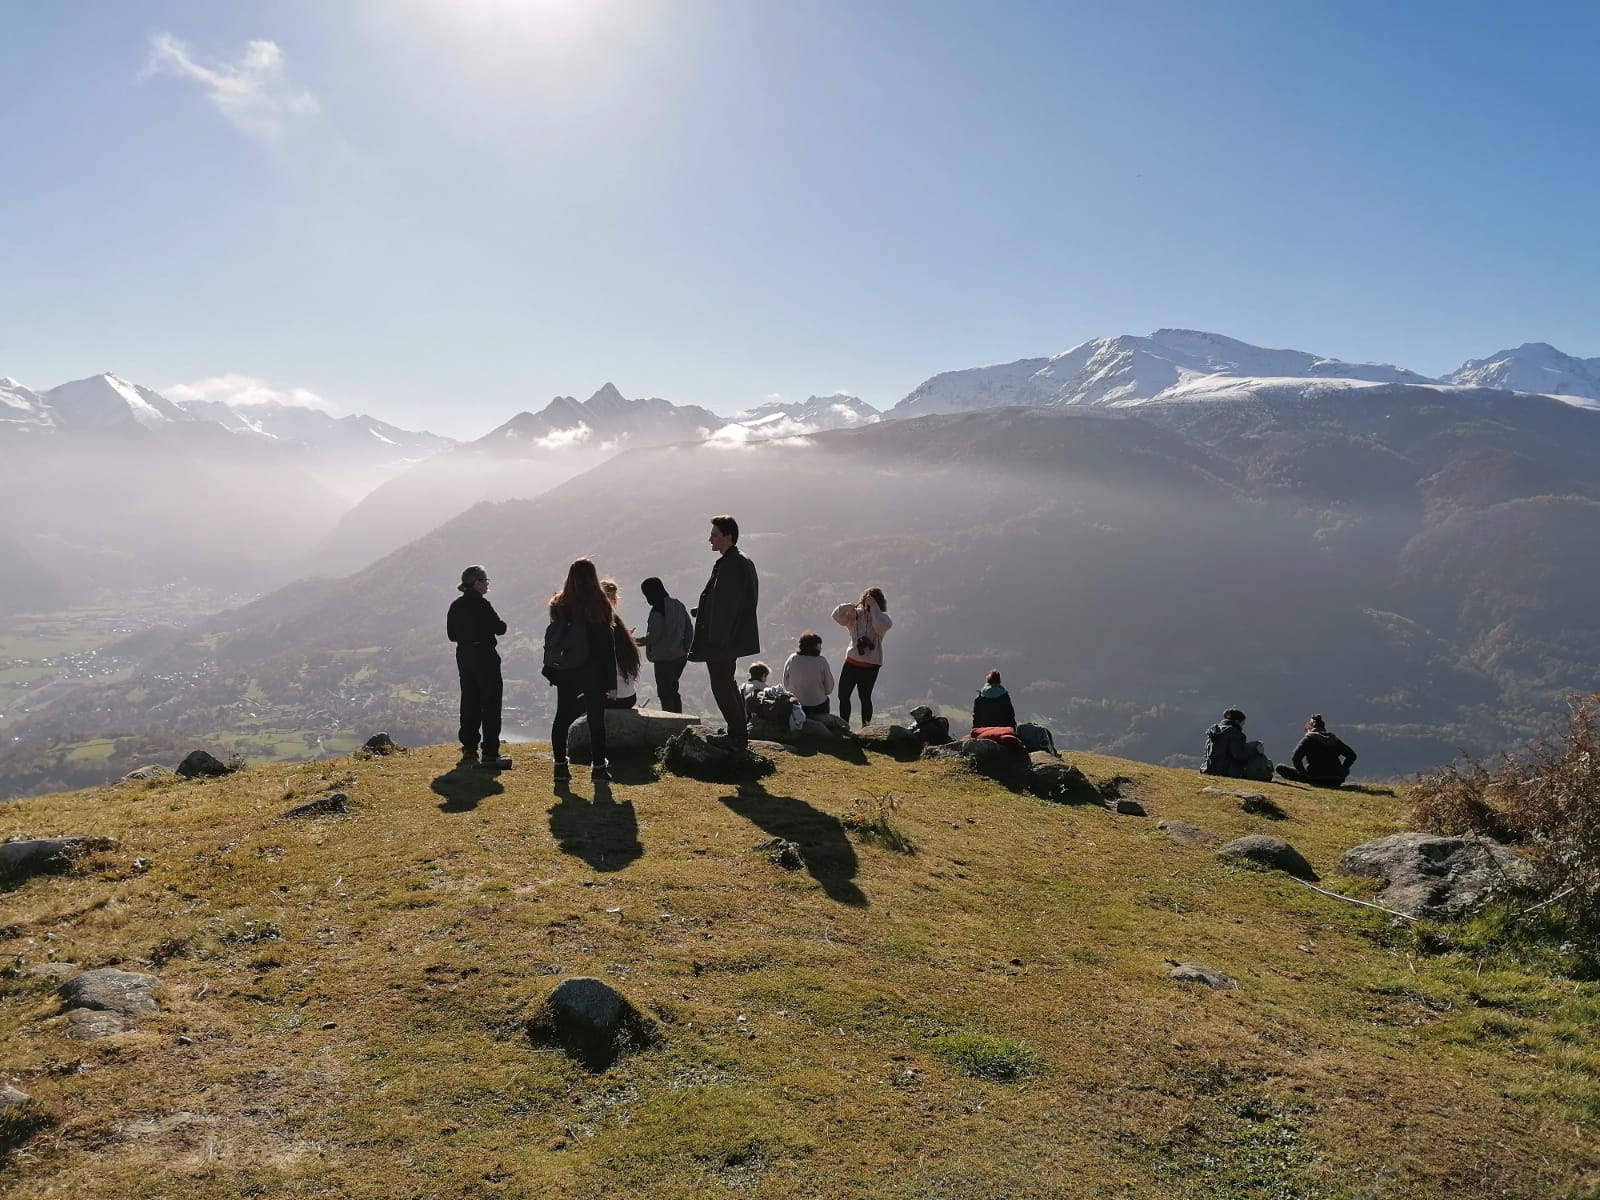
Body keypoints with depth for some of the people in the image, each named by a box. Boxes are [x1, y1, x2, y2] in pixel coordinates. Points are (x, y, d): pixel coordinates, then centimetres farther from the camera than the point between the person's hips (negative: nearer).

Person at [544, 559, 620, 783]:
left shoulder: (559, 605, -1)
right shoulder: (600, 605, -9)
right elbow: (608, 644, -7)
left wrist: (553, 671, 11)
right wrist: (611, 680, -2)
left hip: (566, 672, 3)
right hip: (593, 672, -2)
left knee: (563, 716, 10)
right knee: (596, 718, 5)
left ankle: (560, 766, 11)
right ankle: (598, 767, 8)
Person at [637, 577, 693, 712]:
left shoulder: (657, 611, -20)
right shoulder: (678, 605, 4)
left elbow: (653, 637, -17)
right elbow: (689, 630, 8)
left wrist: (636, 641, -2)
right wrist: (685, 648, 16)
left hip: (664, 659, -8)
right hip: (680, 656, 8)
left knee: (664, 692, 4)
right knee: (673, 690, 20)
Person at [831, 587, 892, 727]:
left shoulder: (882, 617, -8)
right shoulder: (856, 614, 5)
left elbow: (881, 627, -30)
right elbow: (837, 616, 2)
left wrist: (873, 607, -26)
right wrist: (847, 607, -16)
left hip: (870, 665, -5)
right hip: (851, 661, 5)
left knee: (865, 697, 4)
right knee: (843, 695, 7)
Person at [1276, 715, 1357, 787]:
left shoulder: (1308, 738, -1)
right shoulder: (1334, 738, 12)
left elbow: (1295, 757, -15)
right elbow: (1352, 755, 13)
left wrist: (1303, 773, -4)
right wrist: (1342, 771, 17)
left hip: (1317, 779, -5)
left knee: (1280, 768, 1)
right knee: (1347, 770, 41)